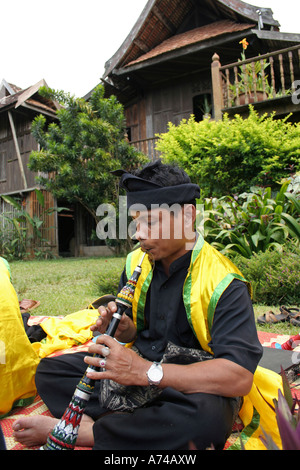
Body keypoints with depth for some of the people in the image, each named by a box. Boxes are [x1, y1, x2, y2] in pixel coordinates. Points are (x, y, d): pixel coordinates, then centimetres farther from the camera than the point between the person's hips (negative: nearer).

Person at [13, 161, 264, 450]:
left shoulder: (223, 283, -21)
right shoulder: (136, 263, -1)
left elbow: (240, 376, -31)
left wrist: (147, 372, -35)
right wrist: (123, 330, -15)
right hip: (137, 366, 6)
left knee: (205, 416, -40)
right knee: (48, 371, -1)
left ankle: (74, 430, -20)